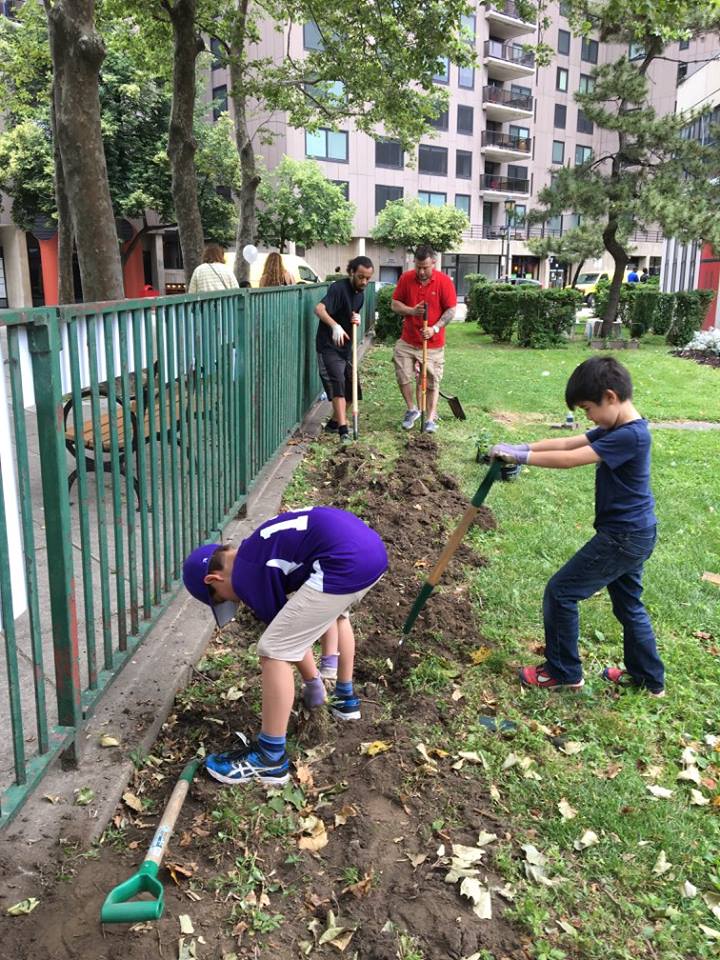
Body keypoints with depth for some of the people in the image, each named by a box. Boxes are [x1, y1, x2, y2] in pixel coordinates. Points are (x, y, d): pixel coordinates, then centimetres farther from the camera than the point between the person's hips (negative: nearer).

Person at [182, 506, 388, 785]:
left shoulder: (245, 578, 3)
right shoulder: (256, 551, 28)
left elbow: (289, 641, 12)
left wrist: (313, 684, 29)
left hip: (347, 562, -10)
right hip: (371, 546, 10)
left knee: (272, 651, 2)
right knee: (333, 610, 40)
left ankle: (270, 759, 12)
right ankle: (345, 697, 54)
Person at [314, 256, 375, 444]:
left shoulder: (360, 294, 8)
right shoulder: (339, 288, -17)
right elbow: (319, 309, -31)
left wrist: (356, 319, -3)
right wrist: (335, 326, -47)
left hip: (346, 346, 9)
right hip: (329, 346, -9)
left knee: (351, 387, 11)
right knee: (338, 384, -18)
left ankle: (334, 422, 28)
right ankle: (343, 430, -23)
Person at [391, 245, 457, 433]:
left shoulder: (444, 281, -10)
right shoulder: (406, 278, -3)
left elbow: (451, 310, -8)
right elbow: (394, 304, 3)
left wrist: (435, 328, -21)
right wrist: (411, 311, -17)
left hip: (433, 343, -2)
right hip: (407, 340, 3)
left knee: (432, 382, 3)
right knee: (403, 377, 3)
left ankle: (431, 419, 14)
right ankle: (412, 409, 24)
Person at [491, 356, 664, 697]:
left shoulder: (630, 435, -24)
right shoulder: (616, 429, 7)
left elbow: (570, 459, -27)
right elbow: (568, 443, 3)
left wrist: (521, 456, -21)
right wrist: (522, 448, -9)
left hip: (623, 538, -10)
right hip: (632, 534, 10)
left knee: (560, 592, -1)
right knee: (628, 604, 22)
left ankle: (564, 672, 13)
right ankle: (649, 677, 38)